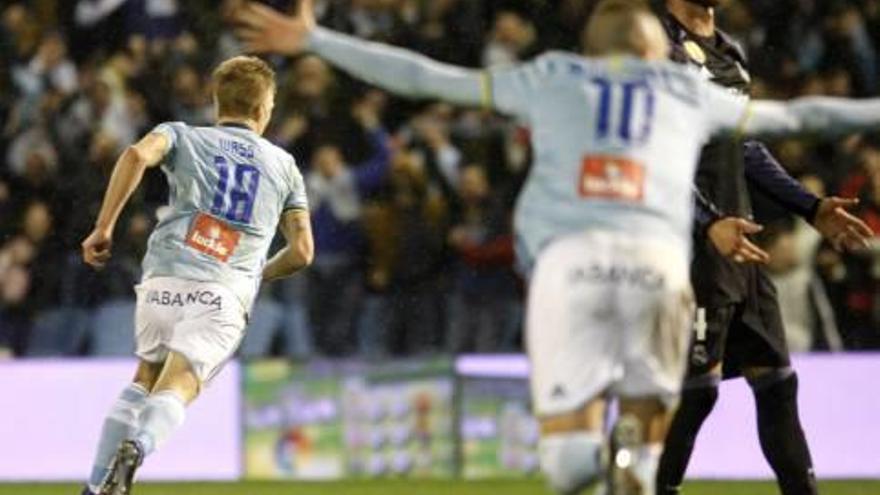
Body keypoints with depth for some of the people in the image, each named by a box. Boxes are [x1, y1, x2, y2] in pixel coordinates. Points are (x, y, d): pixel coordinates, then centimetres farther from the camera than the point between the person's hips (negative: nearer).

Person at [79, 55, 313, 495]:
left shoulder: (183, 136, 19)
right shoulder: (284, 165, 24)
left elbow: (137, 155, -5)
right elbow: (301, 252, 19)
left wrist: (103, 228, -3)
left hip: (164, 279, 1)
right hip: (226, 292, -1)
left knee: (144, 381, 22)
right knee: (175, 392, -14)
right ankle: (137, 448, -47)